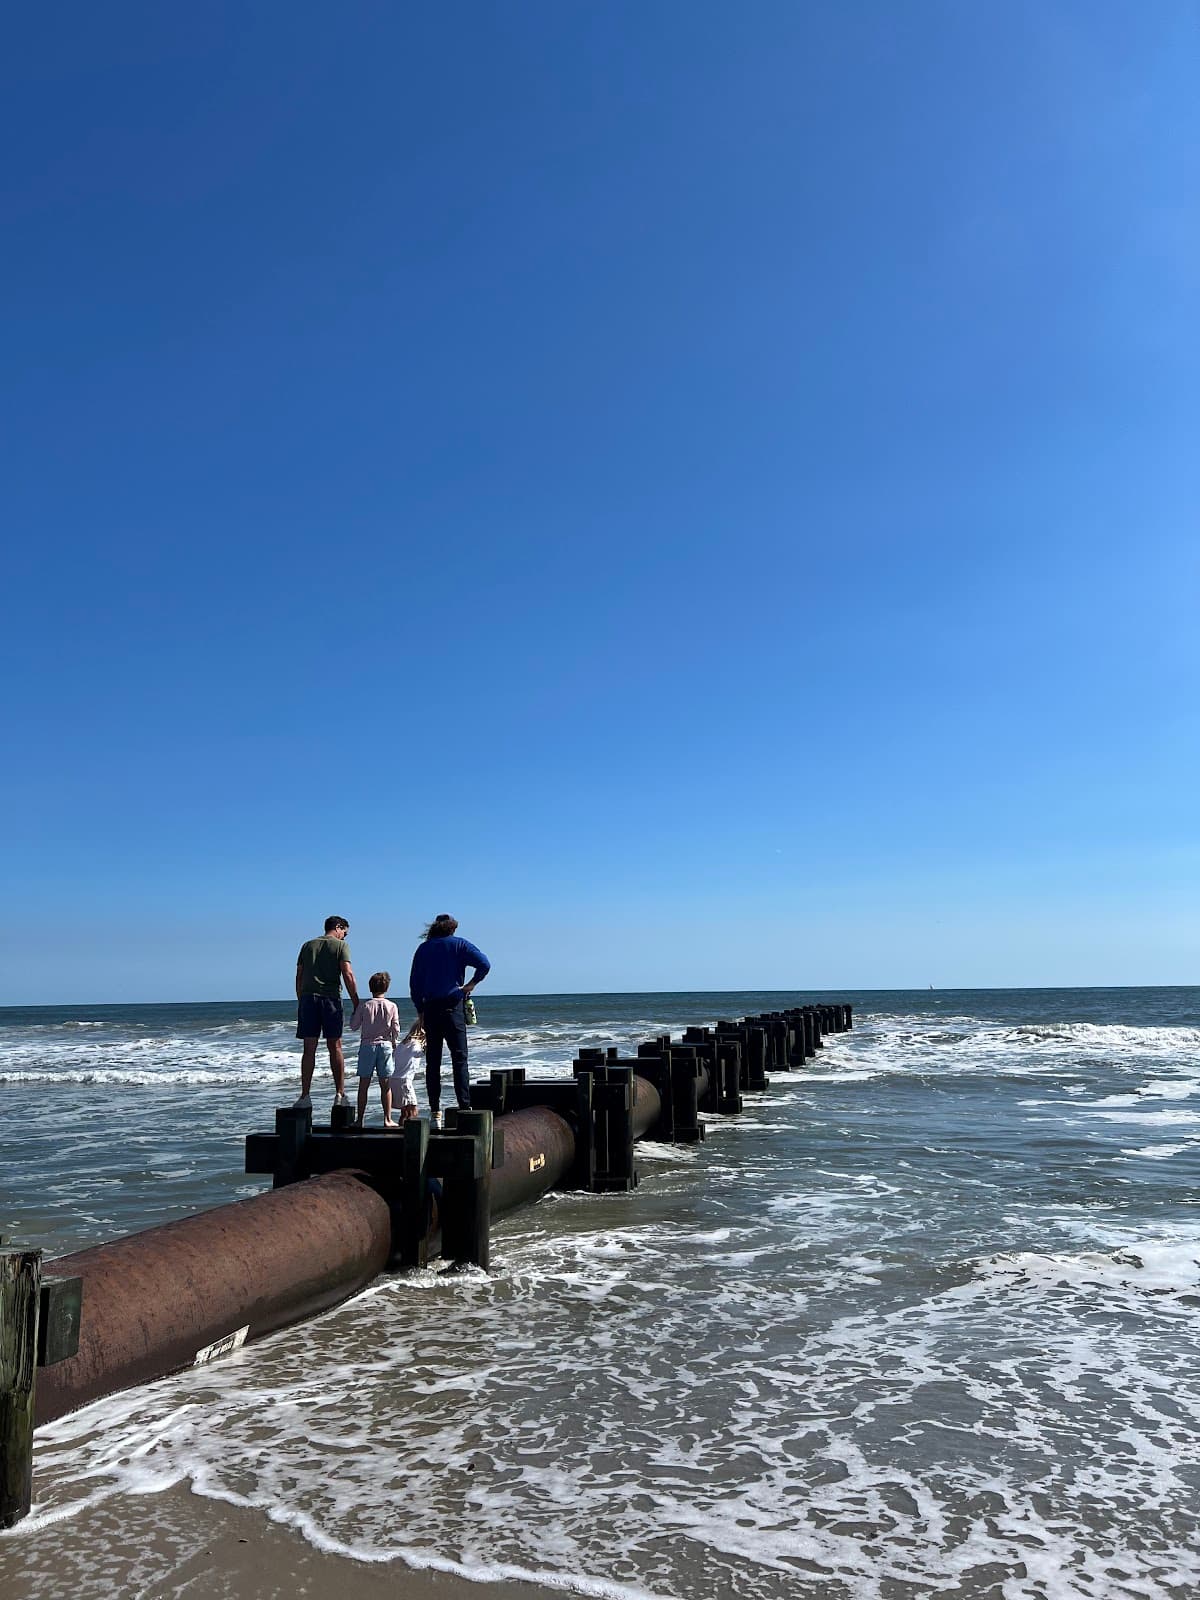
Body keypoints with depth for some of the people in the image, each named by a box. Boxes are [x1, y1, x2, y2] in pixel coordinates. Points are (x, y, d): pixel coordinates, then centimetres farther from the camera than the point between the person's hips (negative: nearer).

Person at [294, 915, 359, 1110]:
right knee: (335, 1047, 4)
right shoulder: (341, 945, 4)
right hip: (331, 998, -3)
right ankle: (340, 1094, 4)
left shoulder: (307, 946, 17)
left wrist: (300, 1002, 19)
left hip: (308, 998, 3)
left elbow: (299, 977, 14)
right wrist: (356, 1004, -4)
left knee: (309, 1049, 3)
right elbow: (348, 975, -6)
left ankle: (305, 1096, -1)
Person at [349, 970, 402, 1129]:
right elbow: (396, 1029, -1)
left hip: (367, 1045, 0)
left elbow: (353, 1027, 3)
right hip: (385, 1045, 0)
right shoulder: (392, 1006, -2)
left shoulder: (363, 1005, -2)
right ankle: (387, 1119, 3)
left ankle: (360, 1120, 5)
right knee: (385, 1085, 4)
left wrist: (354, 1012, 19)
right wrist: (394, 1043, 17)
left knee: (364, 1084, 4)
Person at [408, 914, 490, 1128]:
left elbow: (414, 982, 9)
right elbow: (484, 964, -11)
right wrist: (471, 984, 2)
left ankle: (435, 1112, 5)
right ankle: (465, 1109, -8)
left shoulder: (423, 948, 12)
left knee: (432, 1062, 6)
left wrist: (420, 1010, 14)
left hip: (430, 1008, 3)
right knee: (459, 1060, -1)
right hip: (452, 1006, -3)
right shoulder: (459, 944, 4)